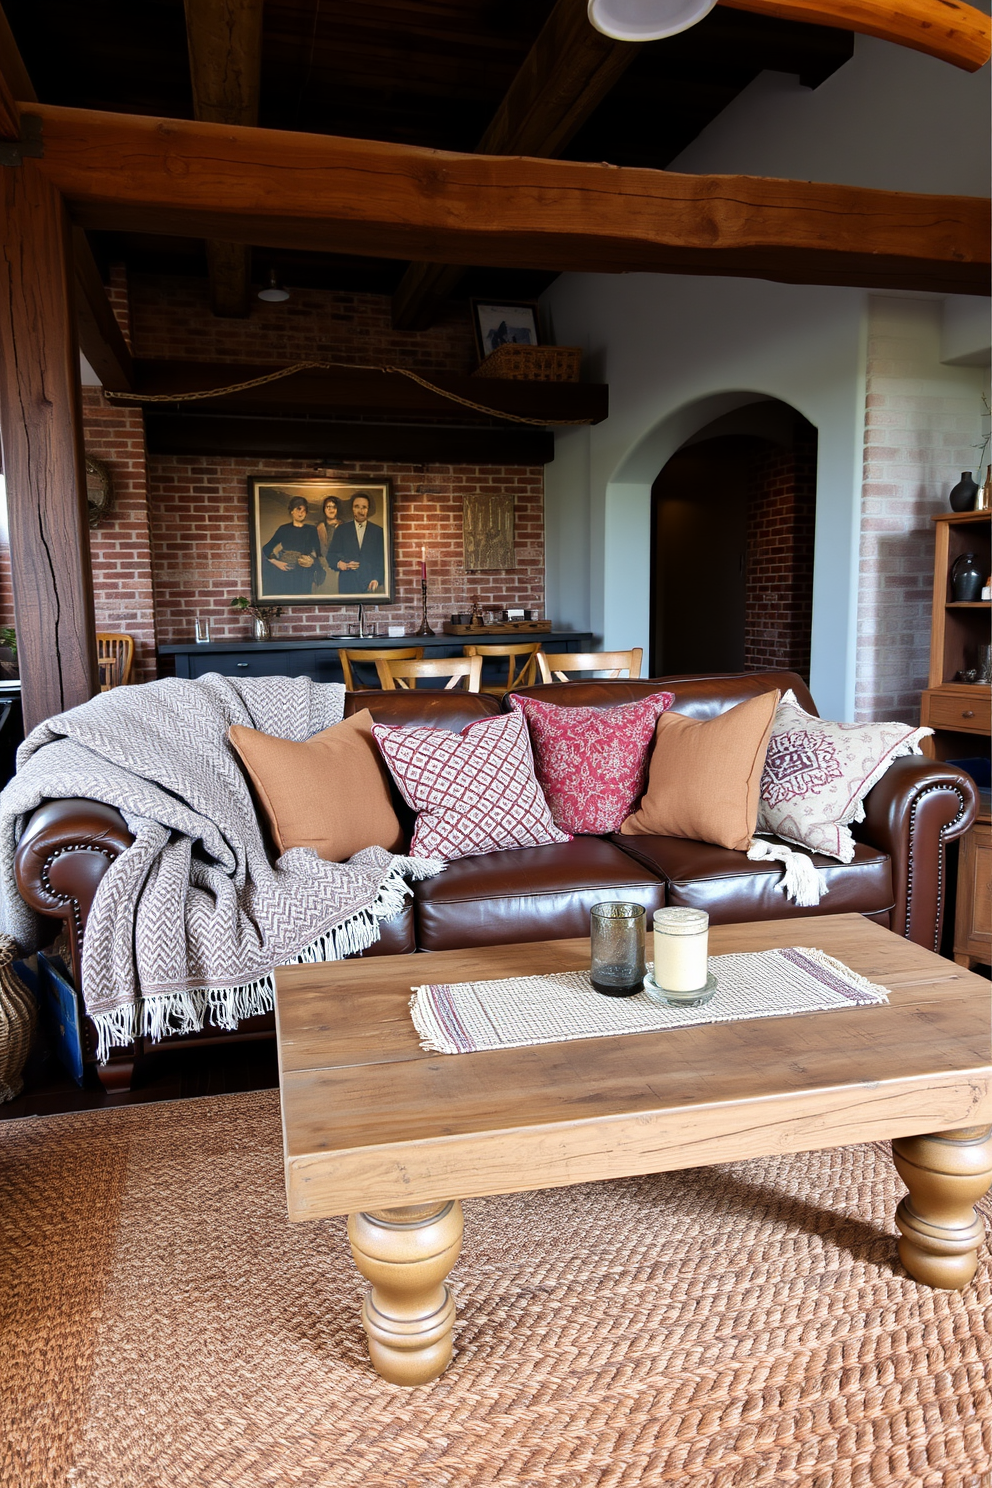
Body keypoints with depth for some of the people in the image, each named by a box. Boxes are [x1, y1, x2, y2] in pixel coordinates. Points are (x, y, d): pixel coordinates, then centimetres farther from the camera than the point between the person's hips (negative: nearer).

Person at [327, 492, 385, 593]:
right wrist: (338, 563, -13)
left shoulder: (378, 531, 9)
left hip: (369, 584, 0)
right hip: (347, 584, 0)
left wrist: (377, 579, -8)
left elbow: (382, 559, 6)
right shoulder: (342, 529, 11)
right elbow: (331, 555, 9)